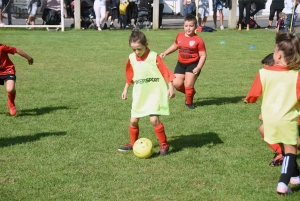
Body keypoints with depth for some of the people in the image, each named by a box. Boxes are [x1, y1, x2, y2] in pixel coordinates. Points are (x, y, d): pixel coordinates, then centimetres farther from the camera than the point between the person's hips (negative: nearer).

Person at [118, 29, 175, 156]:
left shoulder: (154, 57, -15)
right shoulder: (132, 59, 2)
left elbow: (166, 73, -14)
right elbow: (130, 76, 17)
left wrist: (171, 87, -21)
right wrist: (126, 89, 23)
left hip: (154, 94, -5)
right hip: (139, 95, 6)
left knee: (154, 119, -17)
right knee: (133, 121, 6)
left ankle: (164, 145, -1)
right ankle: (133, 144, 27)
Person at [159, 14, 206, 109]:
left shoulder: (198, 40, -14)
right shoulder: (179, 36, 1)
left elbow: (203, 55, -12)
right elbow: (175, 45, 22)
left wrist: (198, 68, -22)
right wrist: (165, 53, 13)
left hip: (193, 65, -5)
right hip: (181, 64, 5)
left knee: (188, 85, -10)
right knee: (177, 84, -3)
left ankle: (189, 102, 18)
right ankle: (191, 92, 27)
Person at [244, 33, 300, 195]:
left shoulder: (264, 73, -11)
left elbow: (253, 96, -4)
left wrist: (247, 100, 16)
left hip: (270, 118, 3)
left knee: (283, 147, 23)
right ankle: (283, 182, -8)